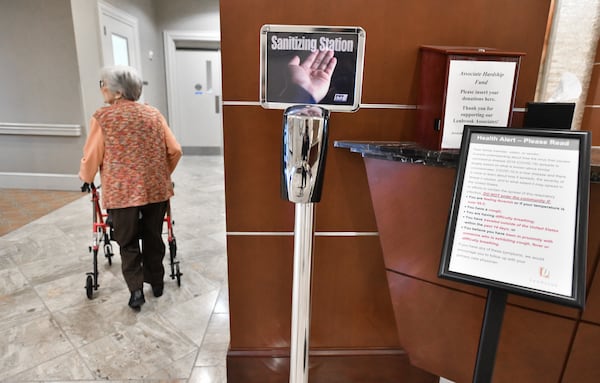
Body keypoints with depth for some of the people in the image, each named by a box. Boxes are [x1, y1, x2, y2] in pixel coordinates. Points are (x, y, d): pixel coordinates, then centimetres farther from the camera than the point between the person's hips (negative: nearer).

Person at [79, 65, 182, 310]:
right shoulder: (153, 114, 5)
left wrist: (86, 178, 19)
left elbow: (91, 158, -2)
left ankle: (136, 290, 8)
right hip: (157, 188, 3)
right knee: (153, 237, 17)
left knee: (128, 243, 11)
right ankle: (156, 282, 30)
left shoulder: (103, 117, -4)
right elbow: (175, 151, 3)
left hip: (122, 191, -3)